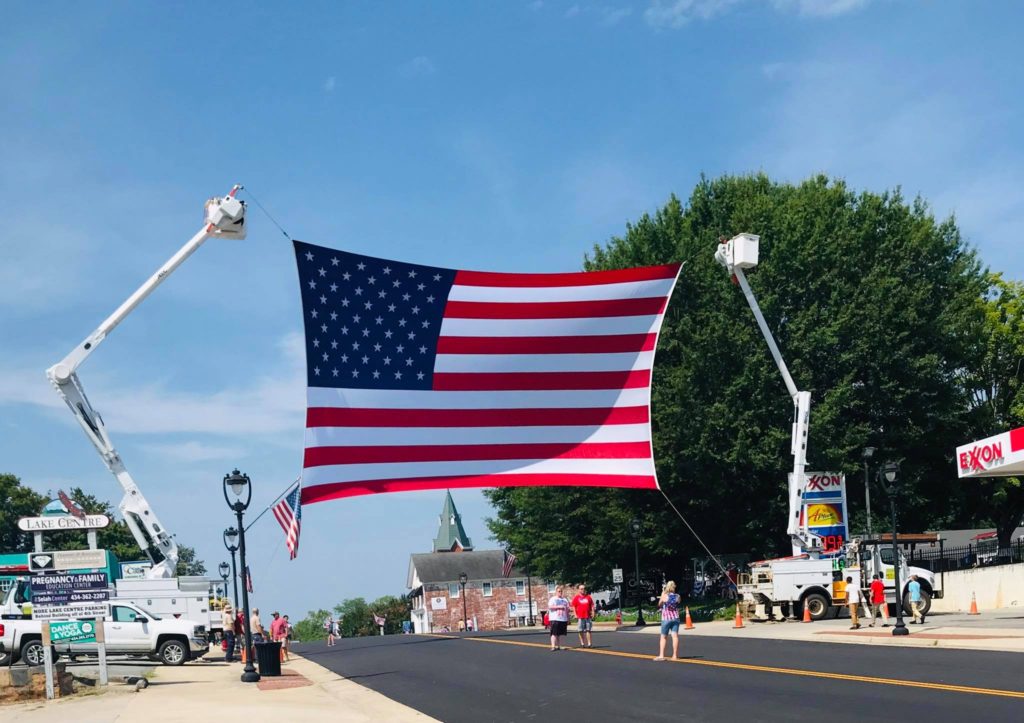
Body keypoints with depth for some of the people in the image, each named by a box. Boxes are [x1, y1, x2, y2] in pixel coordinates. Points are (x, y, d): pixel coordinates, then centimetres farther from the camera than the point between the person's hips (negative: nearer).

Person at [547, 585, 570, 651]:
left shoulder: (565, 600, 16)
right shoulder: (552, 599, 2)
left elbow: (567, 609, 19)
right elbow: (550, 607, -13)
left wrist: (568, 618, 14)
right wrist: (558, 607, -19)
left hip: (563, 619, 5)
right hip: (555, 619, -5)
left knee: (560, 634, 7)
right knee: (554, 633, -11)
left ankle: (559, 646, 13)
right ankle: (553, 647, -14)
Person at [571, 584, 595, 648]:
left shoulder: (588, 597, 12)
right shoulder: (576, 598, 4)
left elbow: (592, 606, 13)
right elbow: (573, 607, 2)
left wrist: (593, 613, 2)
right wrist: (575, 615, -7)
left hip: (588, 616, 2)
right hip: (580, 617, -2)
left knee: (588, 630, 1)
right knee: (581, 631, 1)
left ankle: (589, 643, 0)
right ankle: (582, 643, 9)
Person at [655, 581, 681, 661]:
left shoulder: (664, 596, -6)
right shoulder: (677, 596, 1)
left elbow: (659, 605, 9)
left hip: (666, 619, -2)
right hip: (675, 618, 2)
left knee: (663, 637, 7)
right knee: (675, 636, -2)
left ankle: (661, 655, 1)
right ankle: (675, 655, -5)